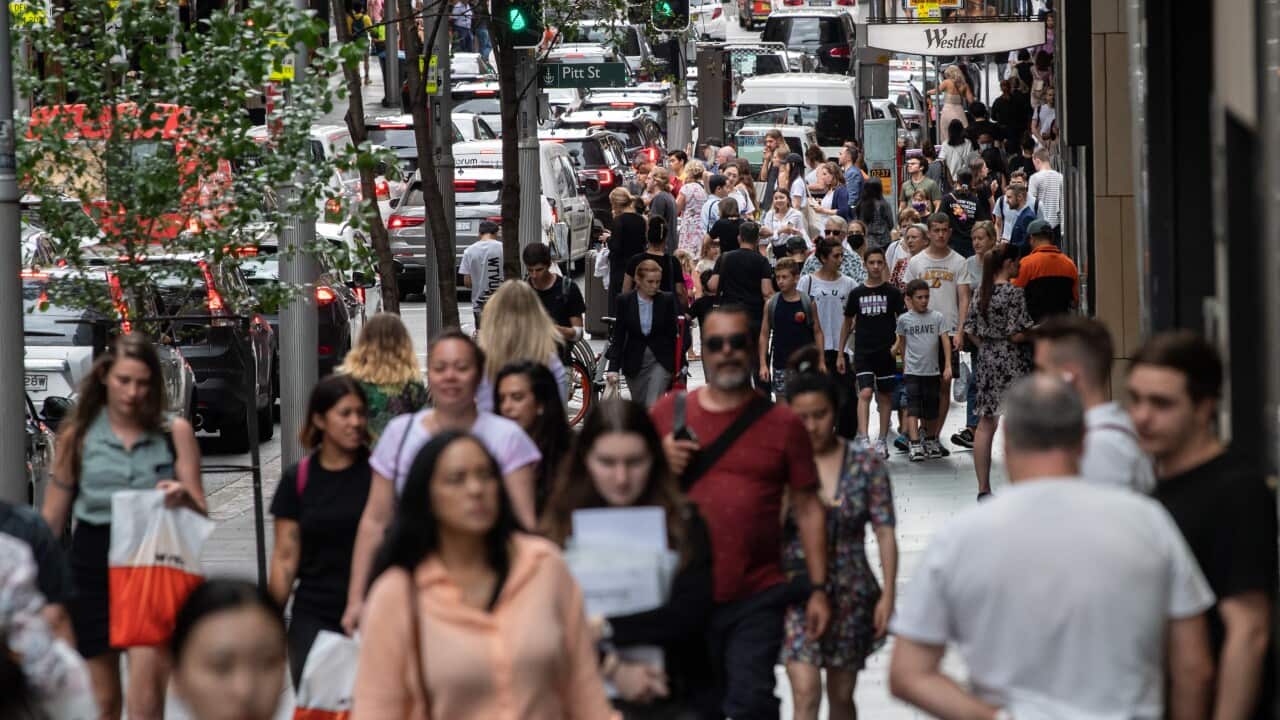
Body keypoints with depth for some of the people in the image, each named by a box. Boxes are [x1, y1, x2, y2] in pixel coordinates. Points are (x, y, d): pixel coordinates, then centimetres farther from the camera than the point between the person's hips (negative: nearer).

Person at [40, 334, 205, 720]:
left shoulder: (175, 433, 4)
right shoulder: (78, 435, 6)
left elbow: (201, 512, 5)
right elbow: (51, 518, 10)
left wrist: (183, 497, -18)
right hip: (93, 565, 1)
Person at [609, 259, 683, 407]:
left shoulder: (668, 300, -6)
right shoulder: (625, 301, -4)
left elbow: (674, 333, -2)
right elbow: (618, 337, -2)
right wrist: (613, 368, -10)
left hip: (661, 361, -2)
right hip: (634, 364, 2)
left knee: (653, 406, -17)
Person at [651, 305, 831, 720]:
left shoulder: (782, 424, 2)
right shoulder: (668, 413, 5)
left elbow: (807, 509, 4)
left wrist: (818, 588, 0)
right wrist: (661, 465, -9)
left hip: (756, 599, -2)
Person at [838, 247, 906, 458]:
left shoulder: (892, 293, 2)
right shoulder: (857, 293, 5)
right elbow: (847, 323, 12)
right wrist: (840, 353, 11)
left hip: (886, 352, 1)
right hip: (863, 352, -1)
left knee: (885, 396, 7)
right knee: (865, 393, -15)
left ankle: (882, 442, 16)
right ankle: (863, 439, -22)